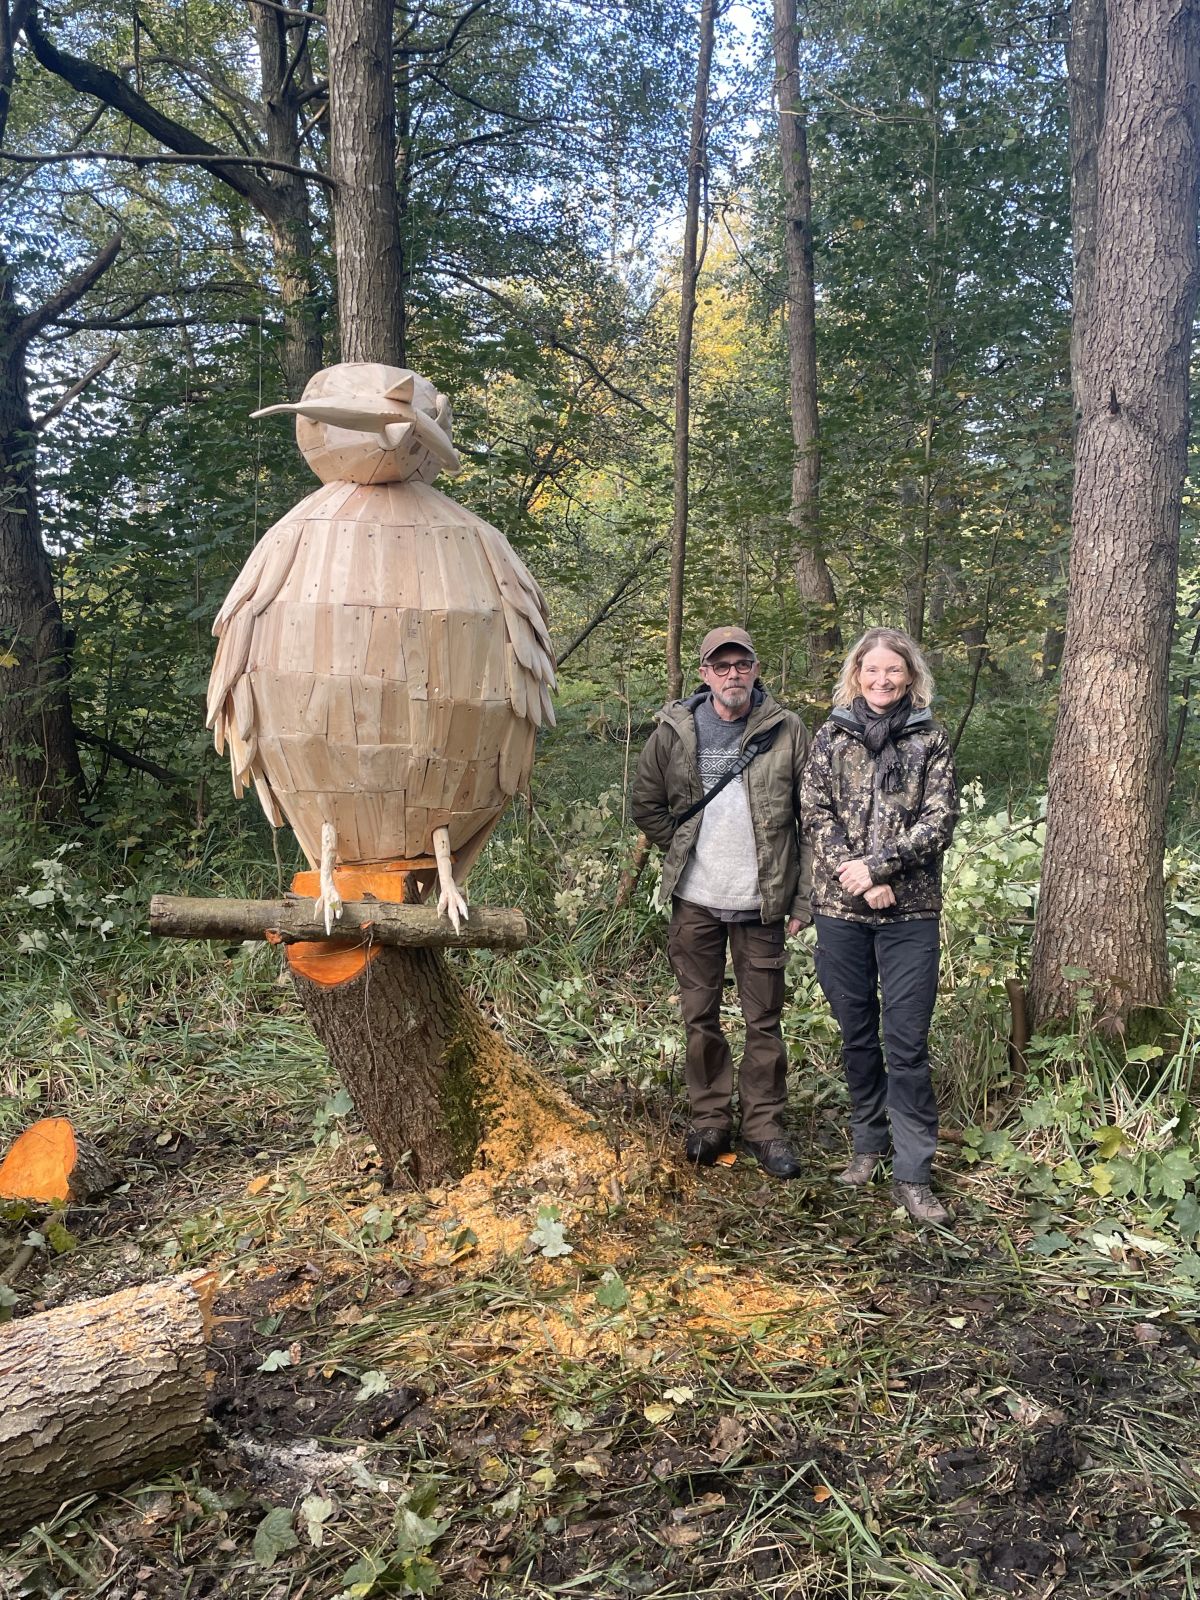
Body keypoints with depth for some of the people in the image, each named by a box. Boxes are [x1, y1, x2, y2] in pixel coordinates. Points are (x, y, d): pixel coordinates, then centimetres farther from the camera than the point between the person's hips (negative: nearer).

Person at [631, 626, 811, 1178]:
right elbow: (645, 804, 11)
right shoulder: (675, 730, 0)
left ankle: (765, 1127, 20)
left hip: (761, 903, -1)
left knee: (764, 1020, 7)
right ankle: (710, 1120, 25)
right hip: (695, 900, 2)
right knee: (699, 1015, 11)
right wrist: (686, 849, 3)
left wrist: (803, 898, -4)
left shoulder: (787, 732, -4)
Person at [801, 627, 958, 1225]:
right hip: (840, 908, 2)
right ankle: (868, 1141, 30)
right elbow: (815, 814, -1)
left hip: (909, 911, -1)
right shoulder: (831, 736, 6)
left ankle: (912, 1172, 6)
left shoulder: (930, 741, 4)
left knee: (907, 1042, -2)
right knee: (857, 1035, 13)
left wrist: (877, 864, -15)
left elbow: (938, 821, -5)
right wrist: (858, 878, -13)